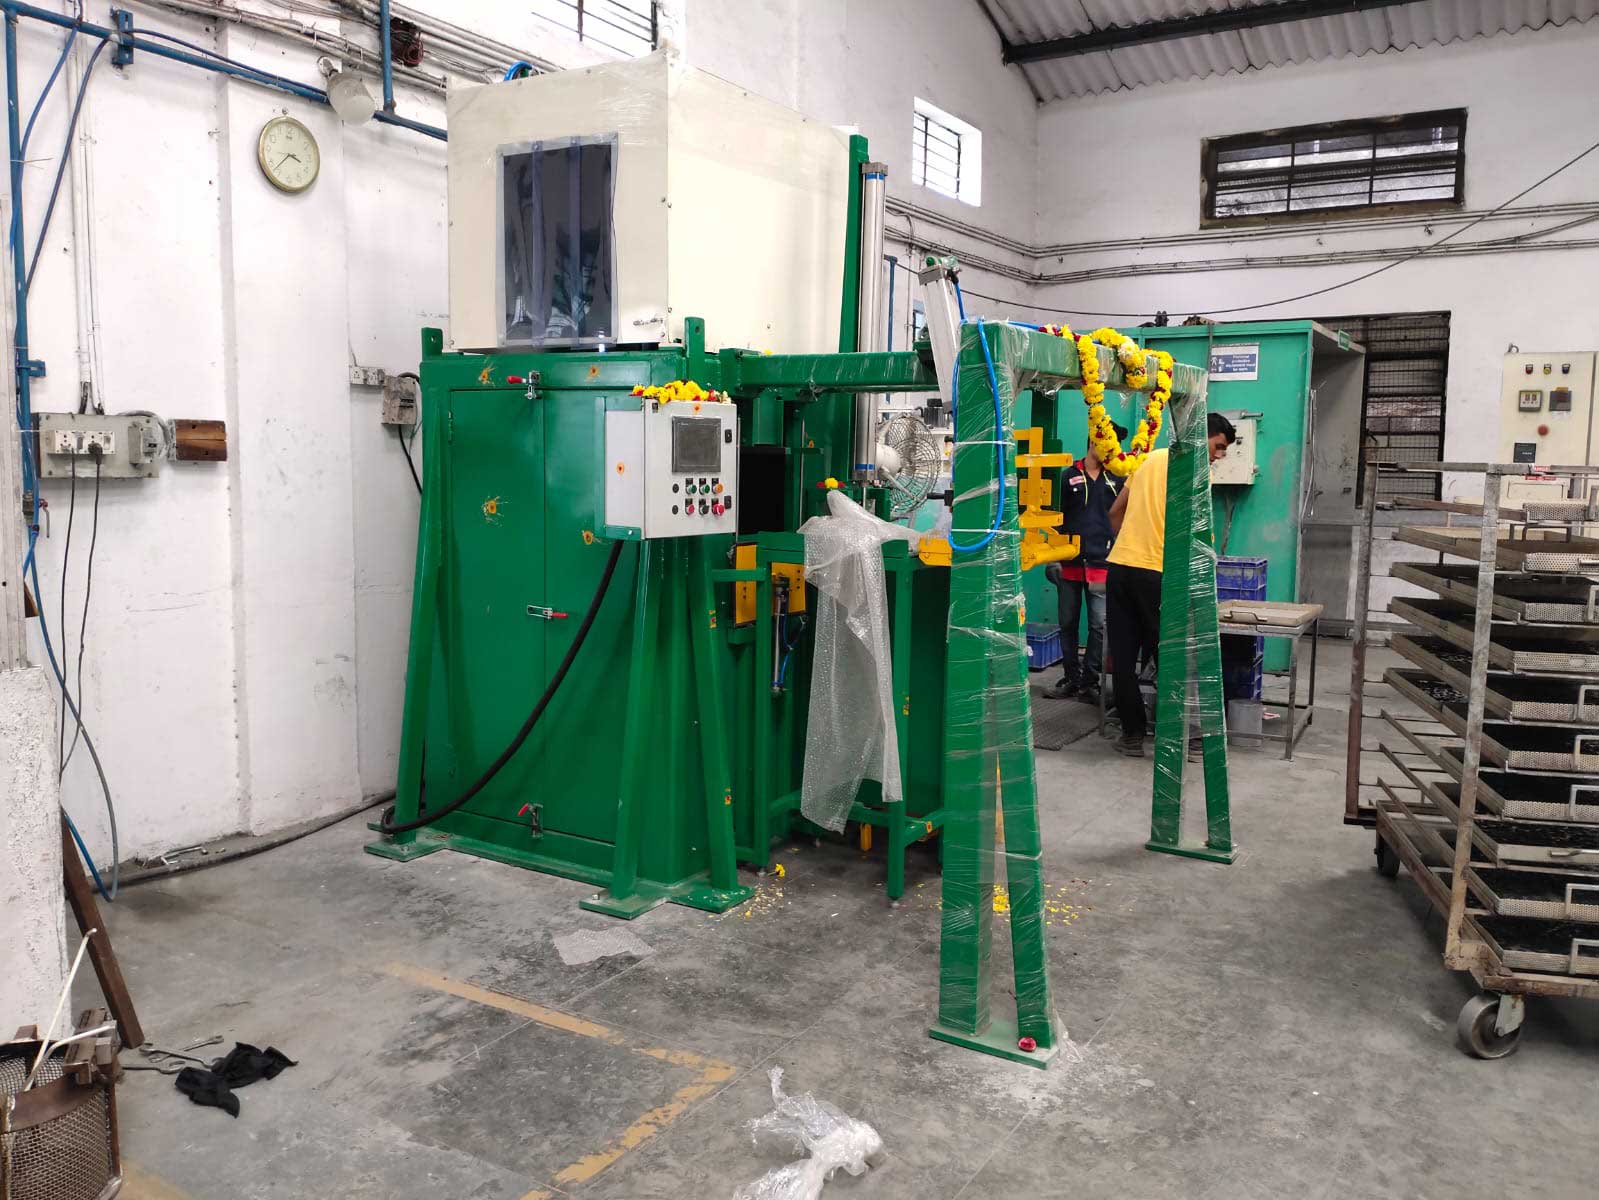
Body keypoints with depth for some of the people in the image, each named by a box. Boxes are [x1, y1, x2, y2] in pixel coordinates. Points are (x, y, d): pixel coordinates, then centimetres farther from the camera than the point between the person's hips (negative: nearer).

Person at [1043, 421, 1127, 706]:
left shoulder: (1116, 479, 9)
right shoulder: (1068, 477, 3)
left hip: (1102, 565, 1)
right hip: (1070, 563, -1)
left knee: (1099, 626, -2)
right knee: (1068, 624, 7)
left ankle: (1089, 682, 7)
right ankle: (1071, 678, 19)